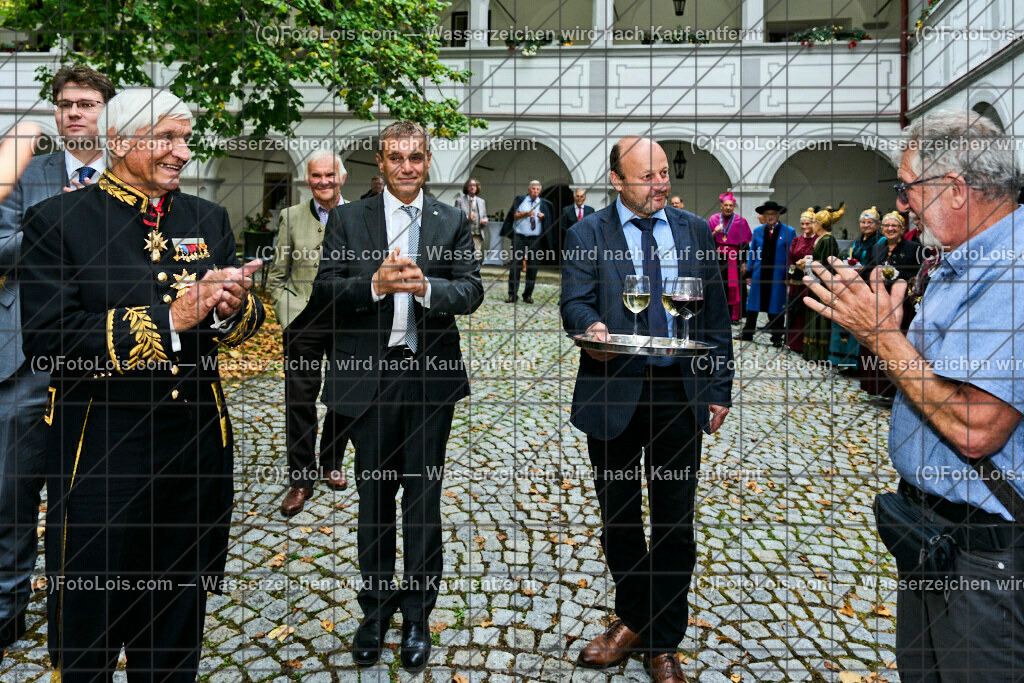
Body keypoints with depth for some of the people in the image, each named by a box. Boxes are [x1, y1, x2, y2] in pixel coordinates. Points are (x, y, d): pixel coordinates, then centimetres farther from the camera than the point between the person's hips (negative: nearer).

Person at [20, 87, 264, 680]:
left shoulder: (209, 218, 7)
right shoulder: (57, 221, -7)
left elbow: (248, 319, 6)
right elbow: (49, 341, -17)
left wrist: (232, 308, -17)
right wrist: (169, 317, -23)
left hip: (199, 442, 4)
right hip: (101, 450, -3)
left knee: (180, 612, 21)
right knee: (90, 621, 15)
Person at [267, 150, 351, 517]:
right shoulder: (292, 217, 4)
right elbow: (276, 278, 5)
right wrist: (289, 316, -6)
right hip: (304, 321, -1)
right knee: (300, 401, 1)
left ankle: (332, 463, 32)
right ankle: (301, 478, 15)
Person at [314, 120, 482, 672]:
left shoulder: (453, 222, 7)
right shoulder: (348, 220, 6)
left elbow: (472, 290, -3)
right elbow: (327, 286, -3)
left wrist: (427, 287, -22)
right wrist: (375, 283, -20)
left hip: (431, 376, 0)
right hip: (369, 374, 0)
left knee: (423, 496, 8)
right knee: (374, 496, 12)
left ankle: (417, 615, 25)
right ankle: (375, 608, 31)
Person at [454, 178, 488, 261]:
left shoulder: (482, 201, 20)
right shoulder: (460, 200, 7)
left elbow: (484, 216, 24)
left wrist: (484, 220, 0)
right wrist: (466, 217, -16)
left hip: (478, 235, 3)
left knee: (478, 257, -5)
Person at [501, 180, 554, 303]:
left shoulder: (543, 203, 13)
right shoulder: (520, 200, 11)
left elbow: (548, 222, 7)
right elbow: (514, 215, 2)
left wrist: (542, 217, -13)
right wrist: (526, 214, -12)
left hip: (535, 239, 1)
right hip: (519, 237, -1)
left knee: (532, 266, 1)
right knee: (515, 265, -5)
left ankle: (528, 295, 9)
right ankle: (512, 295, -4)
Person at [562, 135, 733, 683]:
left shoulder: (695, 232, 9)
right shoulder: (586, 235, 3)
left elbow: (715, 315, 10)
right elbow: (575, 302, -7)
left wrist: (720, 388, 6)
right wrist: (591, 327, -31)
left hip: (680, 392, 2)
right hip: (613, 392, -1)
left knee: (675, 523, 7)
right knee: (618, 518, 13)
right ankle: (631, 620, 36)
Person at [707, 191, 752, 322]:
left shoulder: (740, 221, 1)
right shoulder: (714, 219, 6)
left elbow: (745, 243, 3)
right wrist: (714, 233, -13)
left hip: (734, 258, -1)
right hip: (717, 257, 1)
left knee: (734, 287, -2)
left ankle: (734, 315, 5)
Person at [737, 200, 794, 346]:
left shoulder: (788, 232, 1)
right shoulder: (757, 231, 9)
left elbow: (791, 256, 0)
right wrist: (748, 273, 6)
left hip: (778, 275, -2)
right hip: (759, 273, 3)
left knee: (776, 307, 4)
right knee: (753, 305, 8)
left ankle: (777, 337, 16)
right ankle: (747, 334, 20)